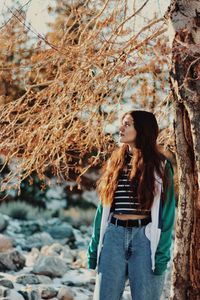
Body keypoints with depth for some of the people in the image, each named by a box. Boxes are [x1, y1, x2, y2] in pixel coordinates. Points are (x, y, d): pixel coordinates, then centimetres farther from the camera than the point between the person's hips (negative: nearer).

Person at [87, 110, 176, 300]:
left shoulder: (160, 166, 2)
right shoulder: (115, 162, 13)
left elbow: (166, 213, -2)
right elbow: (103, 208, 14)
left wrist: (162, 254, -10)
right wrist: (94, 247, 8)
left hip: (145, 237, -3)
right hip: (114, 236, 3)